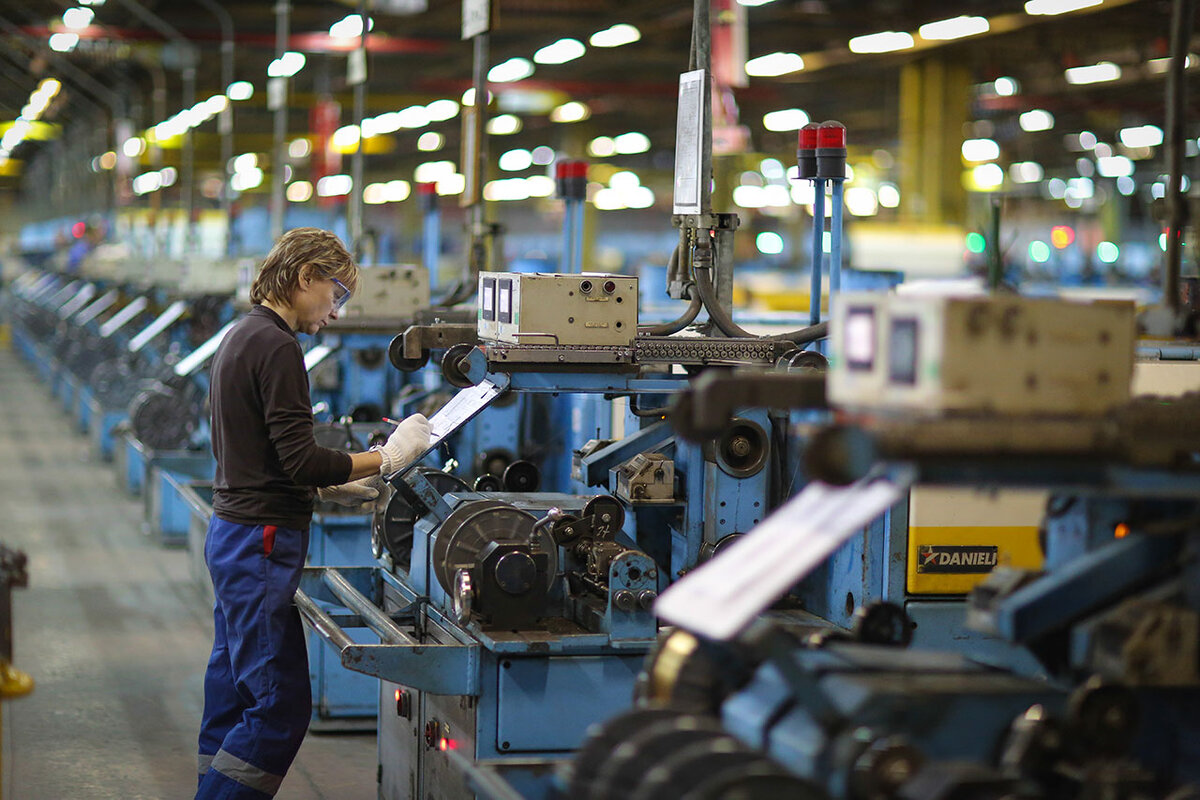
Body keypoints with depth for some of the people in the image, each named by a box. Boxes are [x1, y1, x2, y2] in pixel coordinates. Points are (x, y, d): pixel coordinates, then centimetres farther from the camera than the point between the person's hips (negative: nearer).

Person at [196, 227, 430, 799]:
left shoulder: (240, 338, 16)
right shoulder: (277, 348, -15)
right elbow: (300, 459, -20)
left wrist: (329, 488, 17)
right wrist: (387, 457, -10)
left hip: (232, 534, 11)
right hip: (261, 540, -11)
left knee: (233, 697, 13)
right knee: (281, 707, -9)